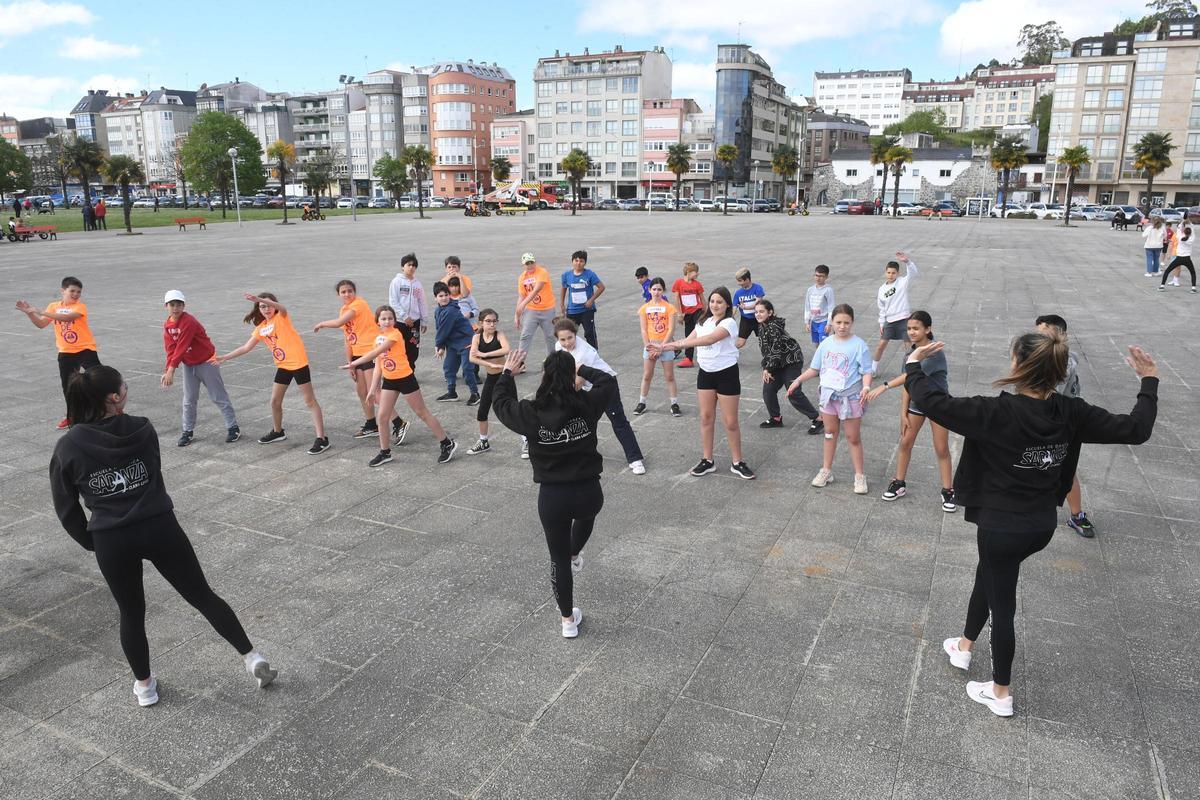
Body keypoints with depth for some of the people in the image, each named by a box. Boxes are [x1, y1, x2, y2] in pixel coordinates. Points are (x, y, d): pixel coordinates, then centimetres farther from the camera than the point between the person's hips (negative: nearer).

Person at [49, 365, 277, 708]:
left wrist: (92, 543, 13)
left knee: (131, 614, 20)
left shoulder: (67, 448, -5)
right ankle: (252, 658, 15)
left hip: (111, 541, 0)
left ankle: (144, 686, 35)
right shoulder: (142, 430, -4)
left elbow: (66, 509, 2)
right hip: (160, 529, 0)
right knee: (203, 596, 11)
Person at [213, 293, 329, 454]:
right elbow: (246, 347, 15)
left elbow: (282, 308, -33)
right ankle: (278, 432, 39)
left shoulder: (281, 317, -9)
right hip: (283, 366, 7)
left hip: (299, 364, -7)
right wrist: (225, 357, 11)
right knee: (275, 401, 16)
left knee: (310, 401, -6)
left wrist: (259, 299, -49)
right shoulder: (261, 328, 10)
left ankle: (322, 439, -6)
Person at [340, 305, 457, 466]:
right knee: (381, 417, 4)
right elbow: (378, 365, 10)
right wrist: (373, 389, 7)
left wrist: (354, 363, -19)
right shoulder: (379, 338, 6)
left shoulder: (395, 334, -17)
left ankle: (447, 444, 15)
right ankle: (385, 453, 19)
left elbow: (374, 353, -23)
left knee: (422, 413, 2)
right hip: (389, 381, 7)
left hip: (405, 379, -7)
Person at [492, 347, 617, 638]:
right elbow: (608, 382, 10)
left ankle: (568, 620, 30)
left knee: (558, 559, 17)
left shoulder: (531, 413, -13)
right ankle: (575, 556, 60)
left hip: (551, 497, -1)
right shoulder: (587, 405, -12)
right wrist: (583, 369, 24)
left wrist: (507, 373, 23)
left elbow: (502, 403, 9)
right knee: (586, 513, 39)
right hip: (588, 491, 1)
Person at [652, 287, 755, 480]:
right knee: (706, 417, 10)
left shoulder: (729, 323, -17)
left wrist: (680, 344, -39)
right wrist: (663, 347, 2)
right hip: (705, 373, 6)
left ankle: (737, 463, 15)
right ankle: (707, 460, 20)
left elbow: (710, 339, -33)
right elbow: (689, 340, 11)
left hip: (726, 374, -6)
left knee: (730, 421, 1)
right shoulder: (704, 322, 6)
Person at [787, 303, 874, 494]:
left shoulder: (859, 345, -13)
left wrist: (866, 387, -31)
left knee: (853, 438, 4)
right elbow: (815, 368, 10)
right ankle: (826, 471, 29)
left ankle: (860, 476, 16)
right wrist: (798, 380, 2)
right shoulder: (826, 344, 1)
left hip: (850, 398, -4)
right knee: (830, 434, 17)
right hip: (829, 396, 5)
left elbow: (867, 371, -14)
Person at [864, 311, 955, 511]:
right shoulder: (911, 351, -5)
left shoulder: (935, 353, -26)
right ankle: (899, 483, 23)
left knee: (941, 449, 3)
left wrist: (884, 386, -46)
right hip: (916, 402, 6)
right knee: (905, 442, 9)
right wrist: (903, 413, -4)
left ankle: (948, 491, 16)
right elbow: (907, 383, -3)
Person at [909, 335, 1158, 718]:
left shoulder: (998, 413, -25)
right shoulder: (1070, 412, -9)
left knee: (1002, 606, 9)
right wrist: (1149, 381, 14)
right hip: (1042, 526, 7)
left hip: (1002, 527, -6)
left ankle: (1001, 694, 26)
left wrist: (913, 365, -7)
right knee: (987, 575, 29)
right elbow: (1135, 429, 0)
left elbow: (933, 402, -24)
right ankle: (965, 646, 49)